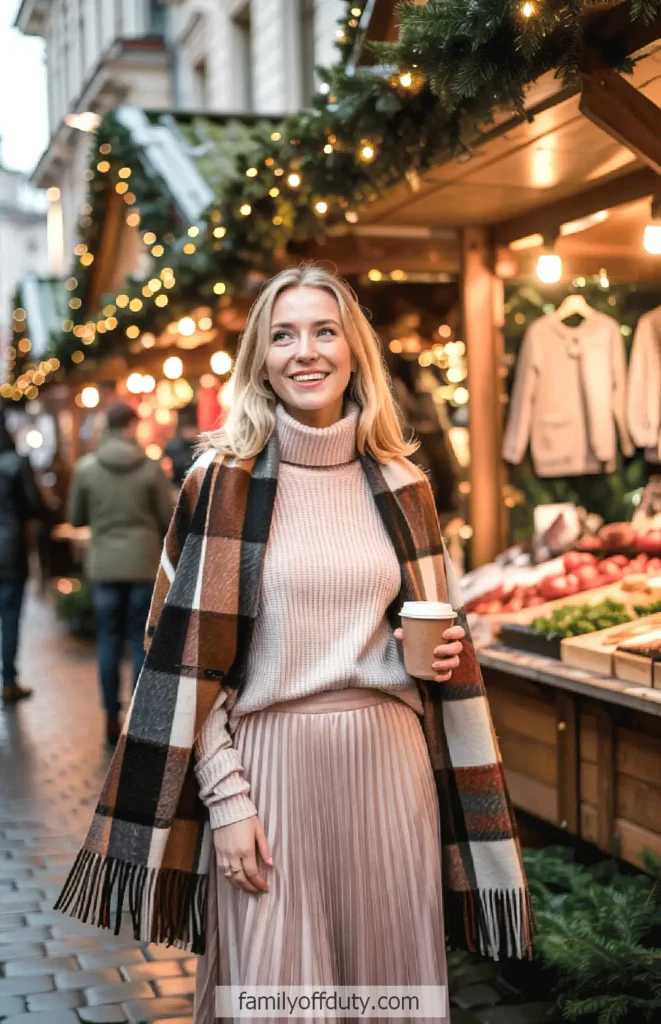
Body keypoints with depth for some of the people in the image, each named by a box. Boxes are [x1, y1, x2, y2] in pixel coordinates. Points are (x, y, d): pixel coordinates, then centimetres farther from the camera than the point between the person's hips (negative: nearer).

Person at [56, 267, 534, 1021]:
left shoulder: (400, 486, 8)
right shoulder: (224, 483, -2)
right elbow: (190, 659, -3)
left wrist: (441, 655, -3)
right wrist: (226, 798, -9)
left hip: (390, 763, 3)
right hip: (272, 763, -3)